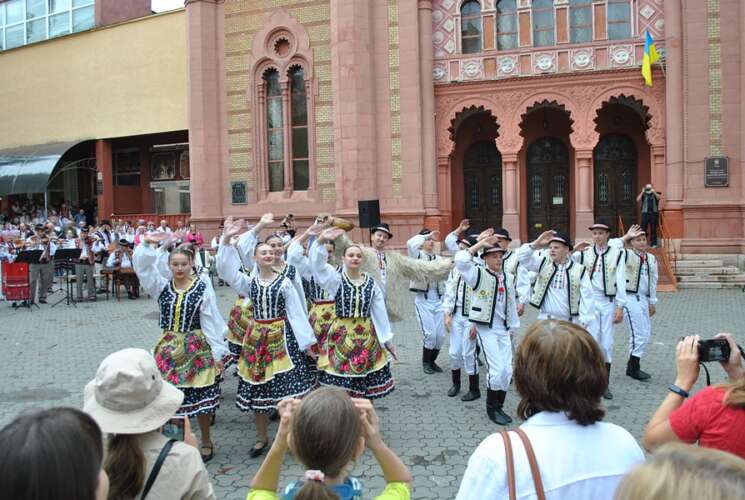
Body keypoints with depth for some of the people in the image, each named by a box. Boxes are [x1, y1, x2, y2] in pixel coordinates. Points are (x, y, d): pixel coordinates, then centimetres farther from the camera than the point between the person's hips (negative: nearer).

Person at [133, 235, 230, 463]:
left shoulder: (203, 289, -6)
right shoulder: (161, 287, 4)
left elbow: (212, 322, -5)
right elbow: (143, 268, -6)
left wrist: (218, 352, -6)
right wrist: (148, 244, -20)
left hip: (197, 348, -3)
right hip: (168, 349, 3)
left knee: (200, 397, 5)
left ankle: (206, 442, 25)